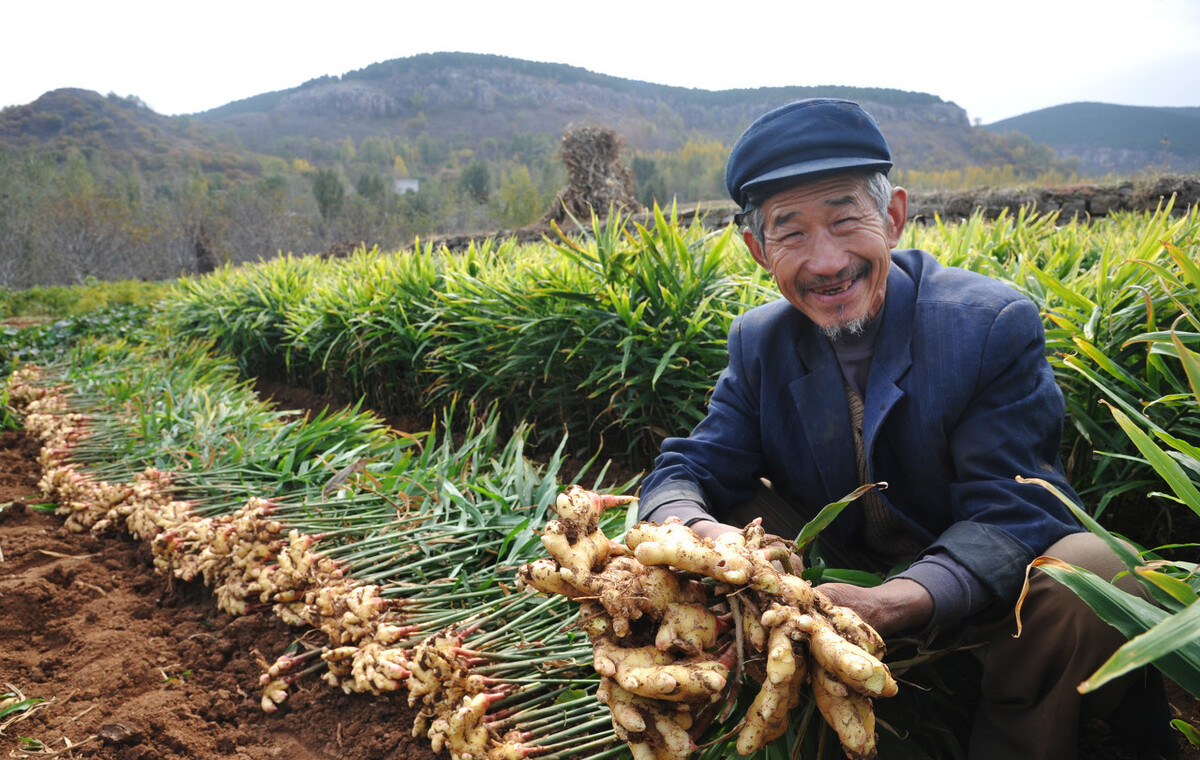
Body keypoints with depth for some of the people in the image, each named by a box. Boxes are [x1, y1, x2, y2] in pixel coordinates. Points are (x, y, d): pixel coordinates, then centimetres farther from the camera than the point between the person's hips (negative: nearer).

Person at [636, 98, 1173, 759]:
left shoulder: (996, 324, -18)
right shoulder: (758, 344, -5)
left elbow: (1006, 513, -23)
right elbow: (687, 470, -10)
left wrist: (893, 603, -44)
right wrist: (695, 532, -36)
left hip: (976, 594, -3)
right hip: (838, 580, 4)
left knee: (1093, 575, -34)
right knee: (689, 516, -14)